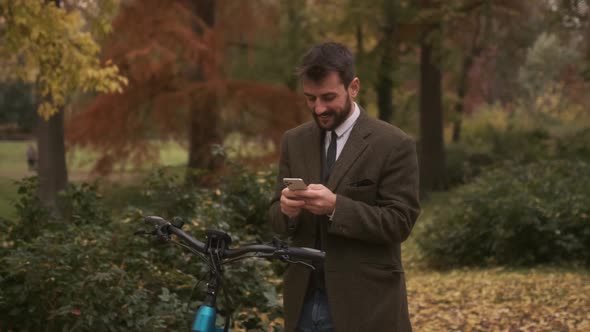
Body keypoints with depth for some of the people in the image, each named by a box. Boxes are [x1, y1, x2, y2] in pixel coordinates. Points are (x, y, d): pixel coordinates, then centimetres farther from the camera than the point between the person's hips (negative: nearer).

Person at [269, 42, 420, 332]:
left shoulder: (393, 145, -7)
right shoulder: (294, 141, 9)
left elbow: (399, 222, -12)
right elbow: (277, 219, 10)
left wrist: (335, 206, -25)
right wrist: (286, 209, -14)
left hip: (364, 305, -4)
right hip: (303, 301, 4)